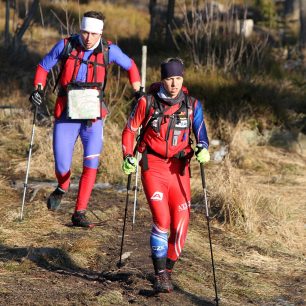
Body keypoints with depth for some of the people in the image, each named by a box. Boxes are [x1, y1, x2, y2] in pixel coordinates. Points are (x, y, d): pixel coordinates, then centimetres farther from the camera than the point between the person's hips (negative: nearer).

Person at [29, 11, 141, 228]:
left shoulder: (109, 50, -6)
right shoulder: (65, 46, -7)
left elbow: (130, 66, 12)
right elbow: (44, 66, 6)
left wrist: (139, 91, 5)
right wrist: (38, 88, -9)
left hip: (93, 116, 0)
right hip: (66, 114, 0)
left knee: (91, 164, -11)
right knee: (62, 168, -2)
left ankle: (79, 214, -2)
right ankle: (62, 188, 36)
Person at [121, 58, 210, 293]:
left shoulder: (192, 105, 2)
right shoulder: (147, 102, -3)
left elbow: (201, 135, 5)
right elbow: (130, 130, 7)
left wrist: (202, 149, -16)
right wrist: (128, 156, -3)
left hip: (179, 169, 3)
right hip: (152, 167, -3)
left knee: (181, 223, -3)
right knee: (161, 220, -17)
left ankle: (168, 268, 18)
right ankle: (160, 275, -9)